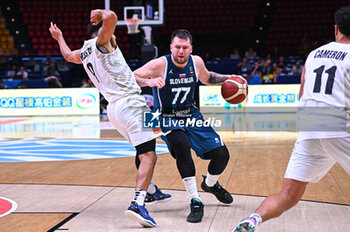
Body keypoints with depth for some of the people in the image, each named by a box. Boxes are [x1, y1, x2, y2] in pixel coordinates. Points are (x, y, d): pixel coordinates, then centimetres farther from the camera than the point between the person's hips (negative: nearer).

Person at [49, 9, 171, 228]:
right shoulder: (101, 41, -3)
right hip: (130, 102, -9)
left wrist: (59, 38, 61)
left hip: (115, 108, 9)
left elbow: (68, 55, 43)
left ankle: (150, 191, 41)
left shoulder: (84, 52, 19)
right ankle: (137, 204, -24)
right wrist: (100, 13, -2)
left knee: (143, 152, 27)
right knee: (148, 156, -12)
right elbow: (111, 17, -23)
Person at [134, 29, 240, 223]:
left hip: (192, 116, 5)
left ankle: (210, 184, 35)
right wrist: (149, 81, -39)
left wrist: (228, 79, 5)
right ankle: (195, 202, -26)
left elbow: (207, 78, 18)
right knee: (181, 146, -36)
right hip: (168, 118, -5)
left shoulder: (196, 62, -4)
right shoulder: (160, 64, -19)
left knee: (221, 155, -1)